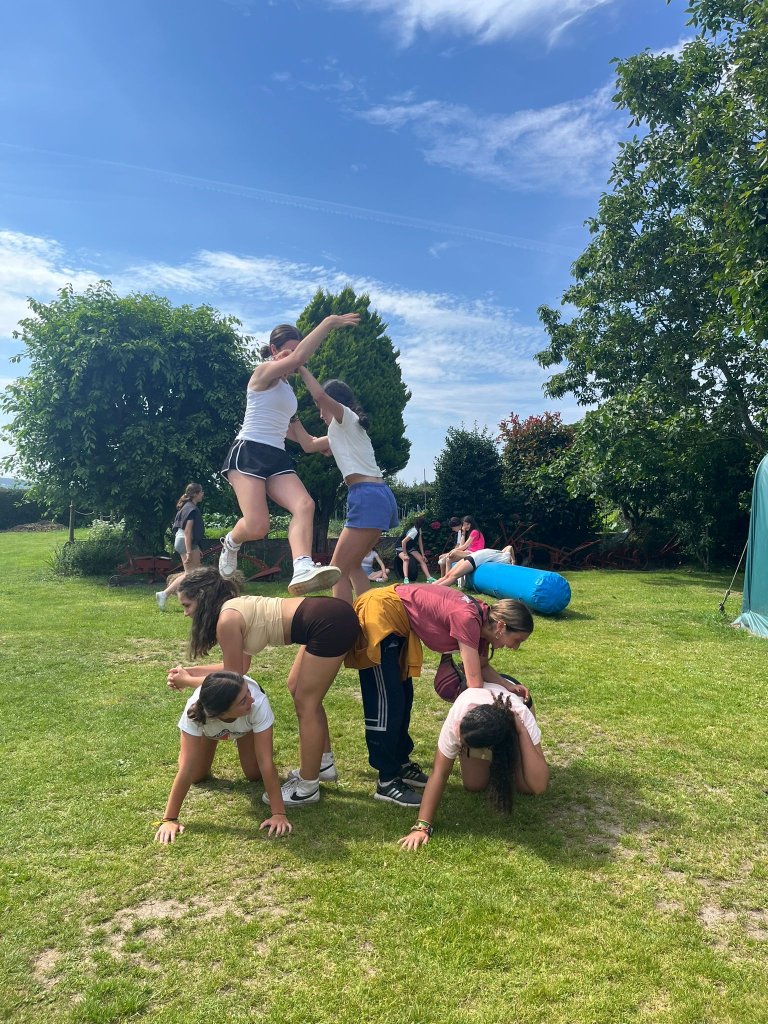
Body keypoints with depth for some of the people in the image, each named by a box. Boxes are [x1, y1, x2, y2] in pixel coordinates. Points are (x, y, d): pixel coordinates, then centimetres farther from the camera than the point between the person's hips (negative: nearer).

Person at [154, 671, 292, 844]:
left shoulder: (258, 703, -45)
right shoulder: (195, 711, -44)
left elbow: (265, 762, -41)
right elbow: (187, 770, -39)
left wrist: (279, 813, -41)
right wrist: (169, 819, -38)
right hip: (208, 720, 0)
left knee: (254, 774, -4)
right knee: (196, 776, -3)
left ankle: (241, 740, 25)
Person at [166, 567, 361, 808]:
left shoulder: (228, 619, -11)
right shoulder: (235, 607, 15)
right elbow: (239, 666, 23)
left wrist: (188, 681, 11)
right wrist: (193, 670, 24)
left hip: (332, 625, -10)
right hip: (332, 616, 10)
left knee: (306, 704, 2)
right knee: (298, 690, 23)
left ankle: (308, 789, 16)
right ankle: (324, 763, 35)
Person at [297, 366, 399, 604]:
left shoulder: (346, 418, 1)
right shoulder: (342, 431, 28)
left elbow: (320, 395, -18)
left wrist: (300, 367, -6)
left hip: (368, 498, -10)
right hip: (380, 497, 10)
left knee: (337, 570, -4)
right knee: (351, 566, 18)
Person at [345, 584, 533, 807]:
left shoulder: (481, 620, -1)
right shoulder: (467, 619, -28)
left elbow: (482, 666, 9)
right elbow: (475, 683, -24)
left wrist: (509, 686, -8)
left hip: (397, 624, 9)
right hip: (379, 613, -9)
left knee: (403, 697, 14)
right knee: (387, 702, -6)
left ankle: (400, 763, 29)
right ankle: (387, 781, 3)